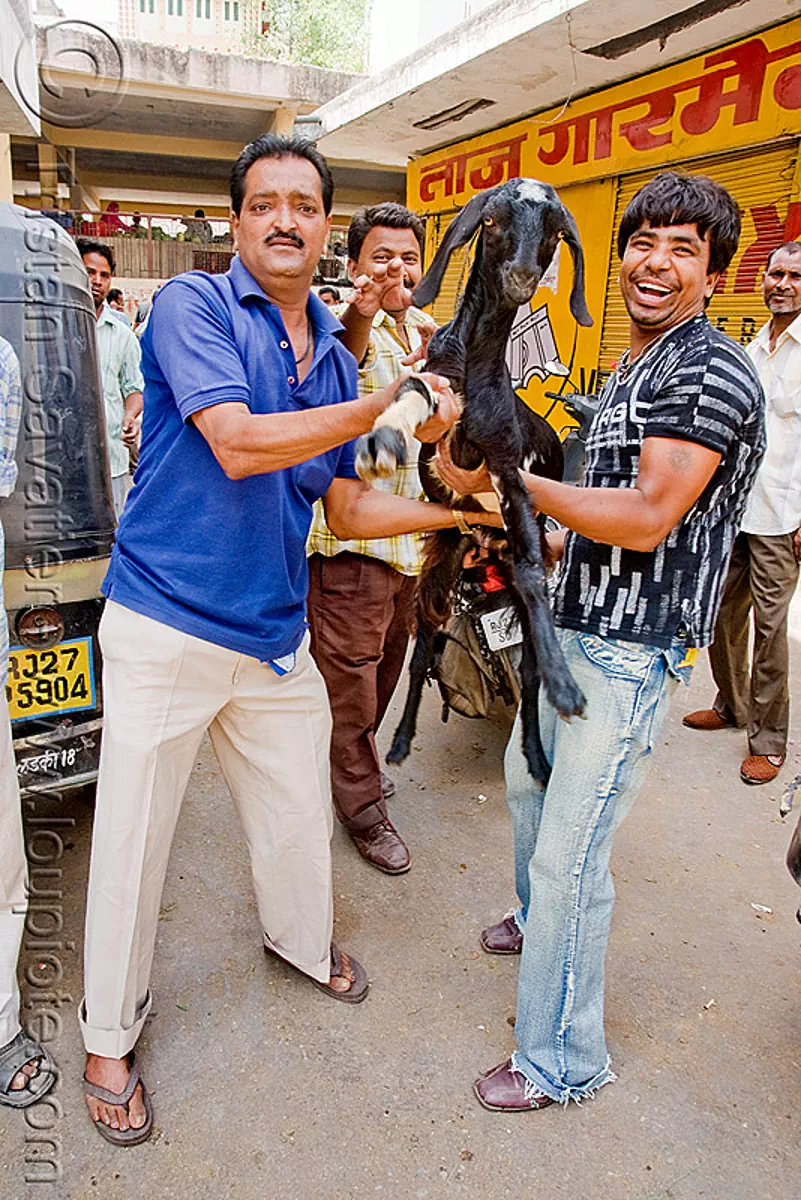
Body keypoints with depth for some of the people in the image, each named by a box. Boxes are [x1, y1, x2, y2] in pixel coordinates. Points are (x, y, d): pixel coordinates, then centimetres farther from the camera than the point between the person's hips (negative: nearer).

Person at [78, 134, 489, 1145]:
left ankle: (302, 939, 51)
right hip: (166, 631, -5)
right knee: (131, 842, 8)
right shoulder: (192, 306, -8)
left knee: (298, 814, 20)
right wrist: (391, 402, -19)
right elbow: (239, 445, -24)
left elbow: (345, 509, 12)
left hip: (276, 635, 6)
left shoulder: (335, 356, 10)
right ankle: (108, 1035, 32)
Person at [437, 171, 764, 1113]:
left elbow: (649, 519, -24)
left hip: (630, 653, -10)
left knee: (570, 859, -3)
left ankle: (563, 1062, 18)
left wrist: (510, 481, -23)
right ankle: (538, 917, 54)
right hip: (573, 627, 10)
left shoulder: (712, 373, -15)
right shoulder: (628, 370, 15)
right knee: (527, 780, 27)